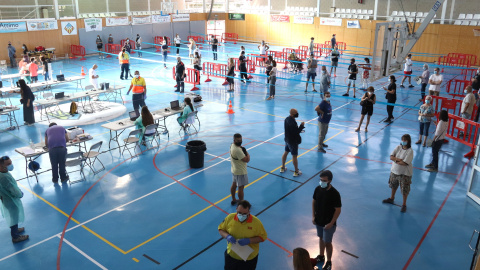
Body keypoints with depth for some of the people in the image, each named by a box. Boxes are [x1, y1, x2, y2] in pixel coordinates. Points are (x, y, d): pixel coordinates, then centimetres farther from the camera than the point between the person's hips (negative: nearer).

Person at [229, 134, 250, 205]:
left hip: (234, 170, 10)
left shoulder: (232, 145, -2)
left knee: (234, 185, 22)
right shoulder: (237, 150, -31)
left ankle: (233, 200, 39)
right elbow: (247, 160, -26)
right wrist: (247, 153, -9)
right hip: (240, 172, -10)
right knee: (241, 188, 3)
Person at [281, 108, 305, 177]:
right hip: (293, 141, -9)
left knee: (286, 152, 22)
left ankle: (282, 168, 36)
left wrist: (299, 129, 2)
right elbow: (296, 132, -27)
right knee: (294, 156, 4)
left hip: (287, 139, 9)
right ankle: (296, 172, 17)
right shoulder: (292, 122, -31)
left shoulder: (287, 119, -1)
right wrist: (301, 126, -20)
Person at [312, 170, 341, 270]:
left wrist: (331, 223, -18)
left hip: (328, 223, -5)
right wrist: (313, 216, 1)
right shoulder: (318, 189, -10)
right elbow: (314, 201, 5)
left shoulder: (335, 194, -25)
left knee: (327, 243, 8)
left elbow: (338, 209, -19)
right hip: (318, 221, 5)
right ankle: (321, 256, 46)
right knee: (321, 238, 24)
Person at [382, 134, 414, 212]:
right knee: (393, 185, 24)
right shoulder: (398, 147, -3)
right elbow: (391, 157, -9)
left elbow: (404, 163, -25)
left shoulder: (410, 151, -19)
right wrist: (399, 159, -22)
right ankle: (392, 198, 46)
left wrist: (395, 160, -14)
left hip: (405, 173, -6)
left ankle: (404, 204, 20)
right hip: (394, 171, 6)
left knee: (404, 190, 4)